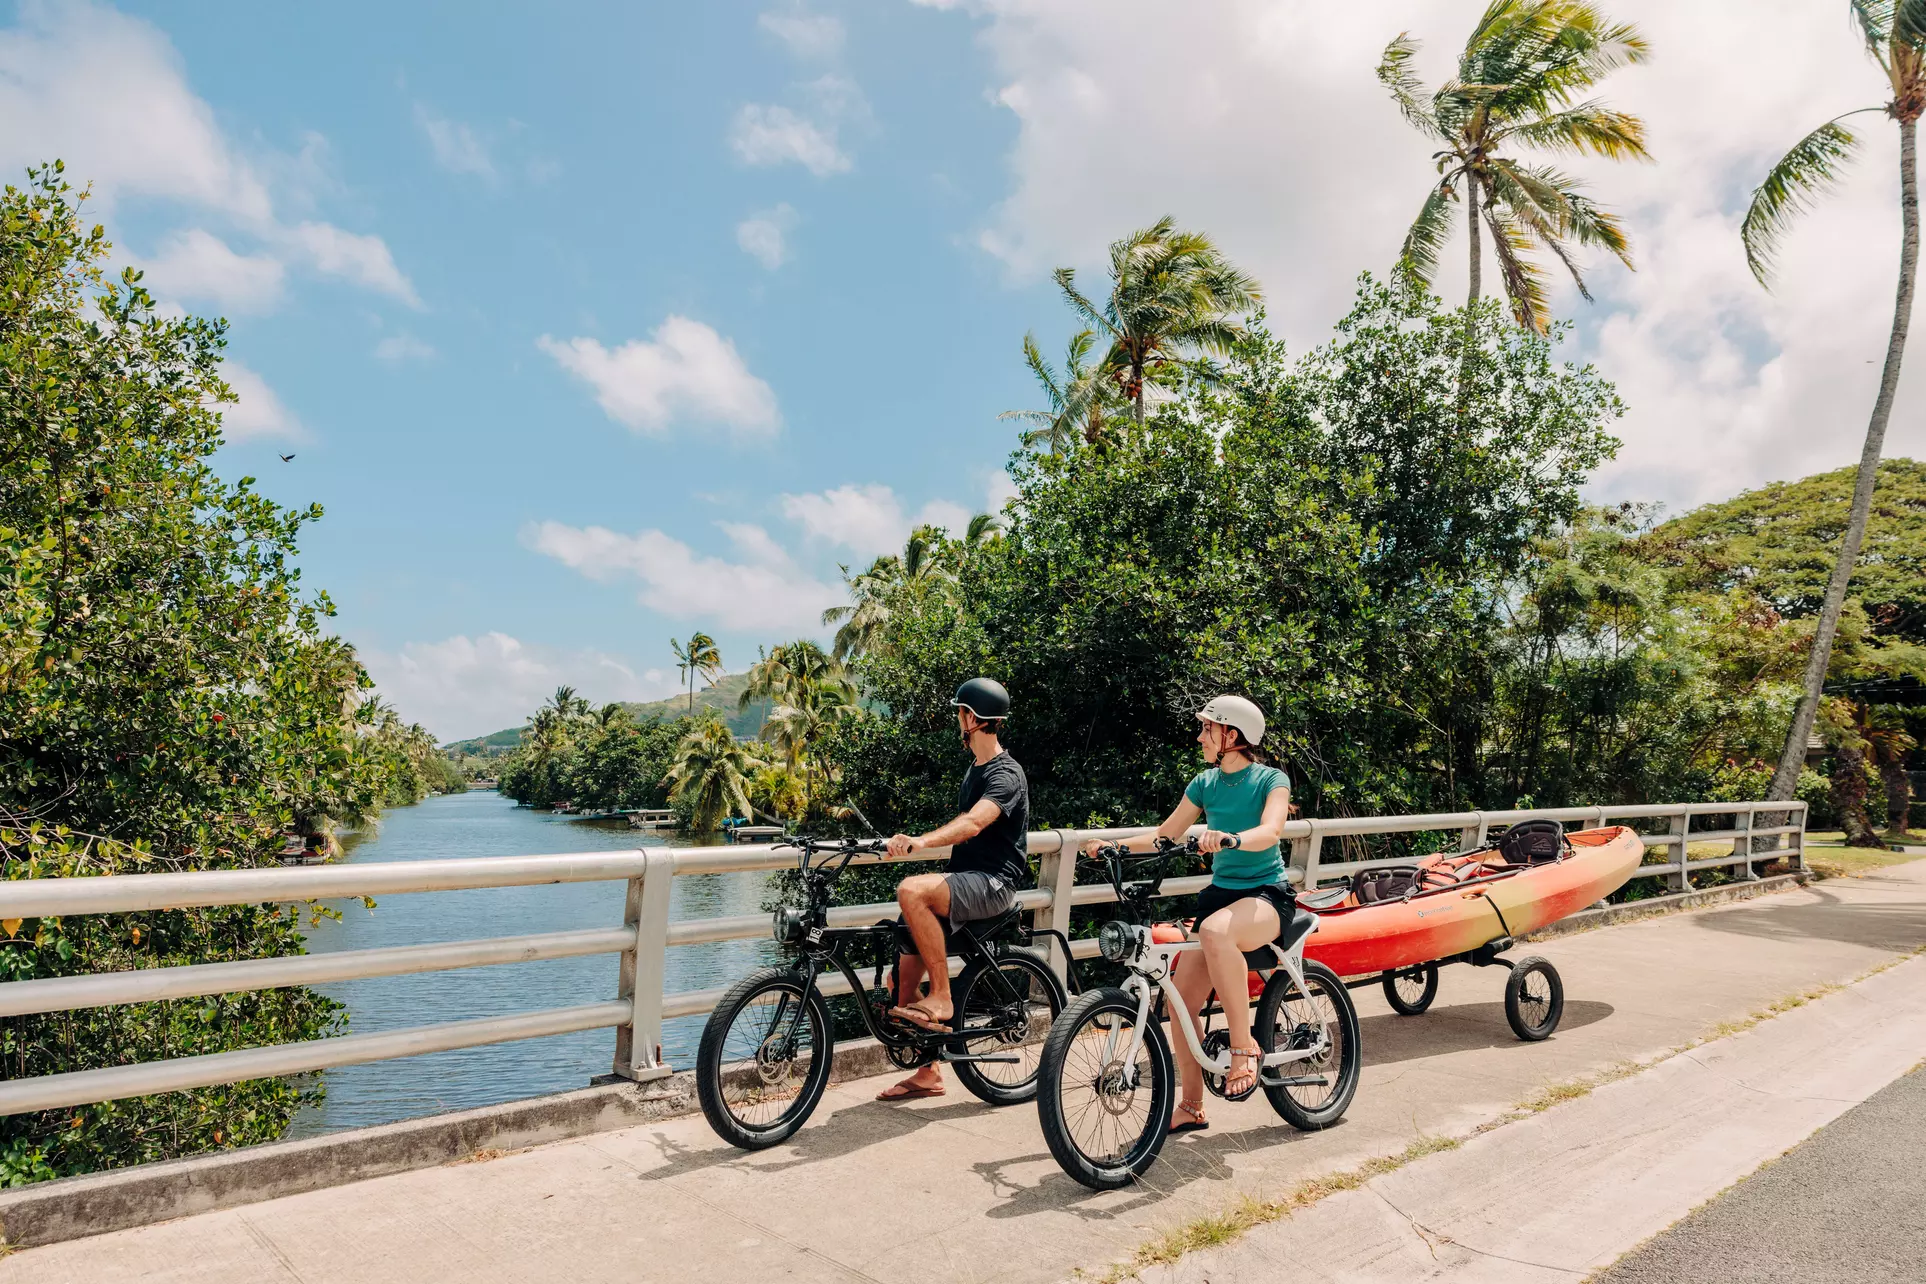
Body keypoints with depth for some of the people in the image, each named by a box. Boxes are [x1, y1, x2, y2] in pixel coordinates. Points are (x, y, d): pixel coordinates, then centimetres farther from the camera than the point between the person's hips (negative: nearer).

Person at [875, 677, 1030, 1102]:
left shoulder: (1005, 774, -12)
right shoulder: (975, 769, 19)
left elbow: (973, 824, -31)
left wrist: (921, 840, -46)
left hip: (993, 883, -9)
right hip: (967, 883, 9)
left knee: (912, 890, -34)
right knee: (903, 972, 0)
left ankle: (941, 999, -24)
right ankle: (927, 1072, 14)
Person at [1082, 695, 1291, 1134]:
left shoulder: (1271, 780, -7)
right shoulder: (1205, 783, 8)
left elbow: (1270, 831, -27)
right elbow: (1166, 834, 14)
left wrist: (1229, 838, -46)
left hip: (1266, 895, -6)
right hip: (1219, 892, 6)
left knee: (1216, 931, -40)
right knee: (1180, 1000, -6)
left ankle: (1244, 1045, -23)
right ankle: (1191, 1106, 13)